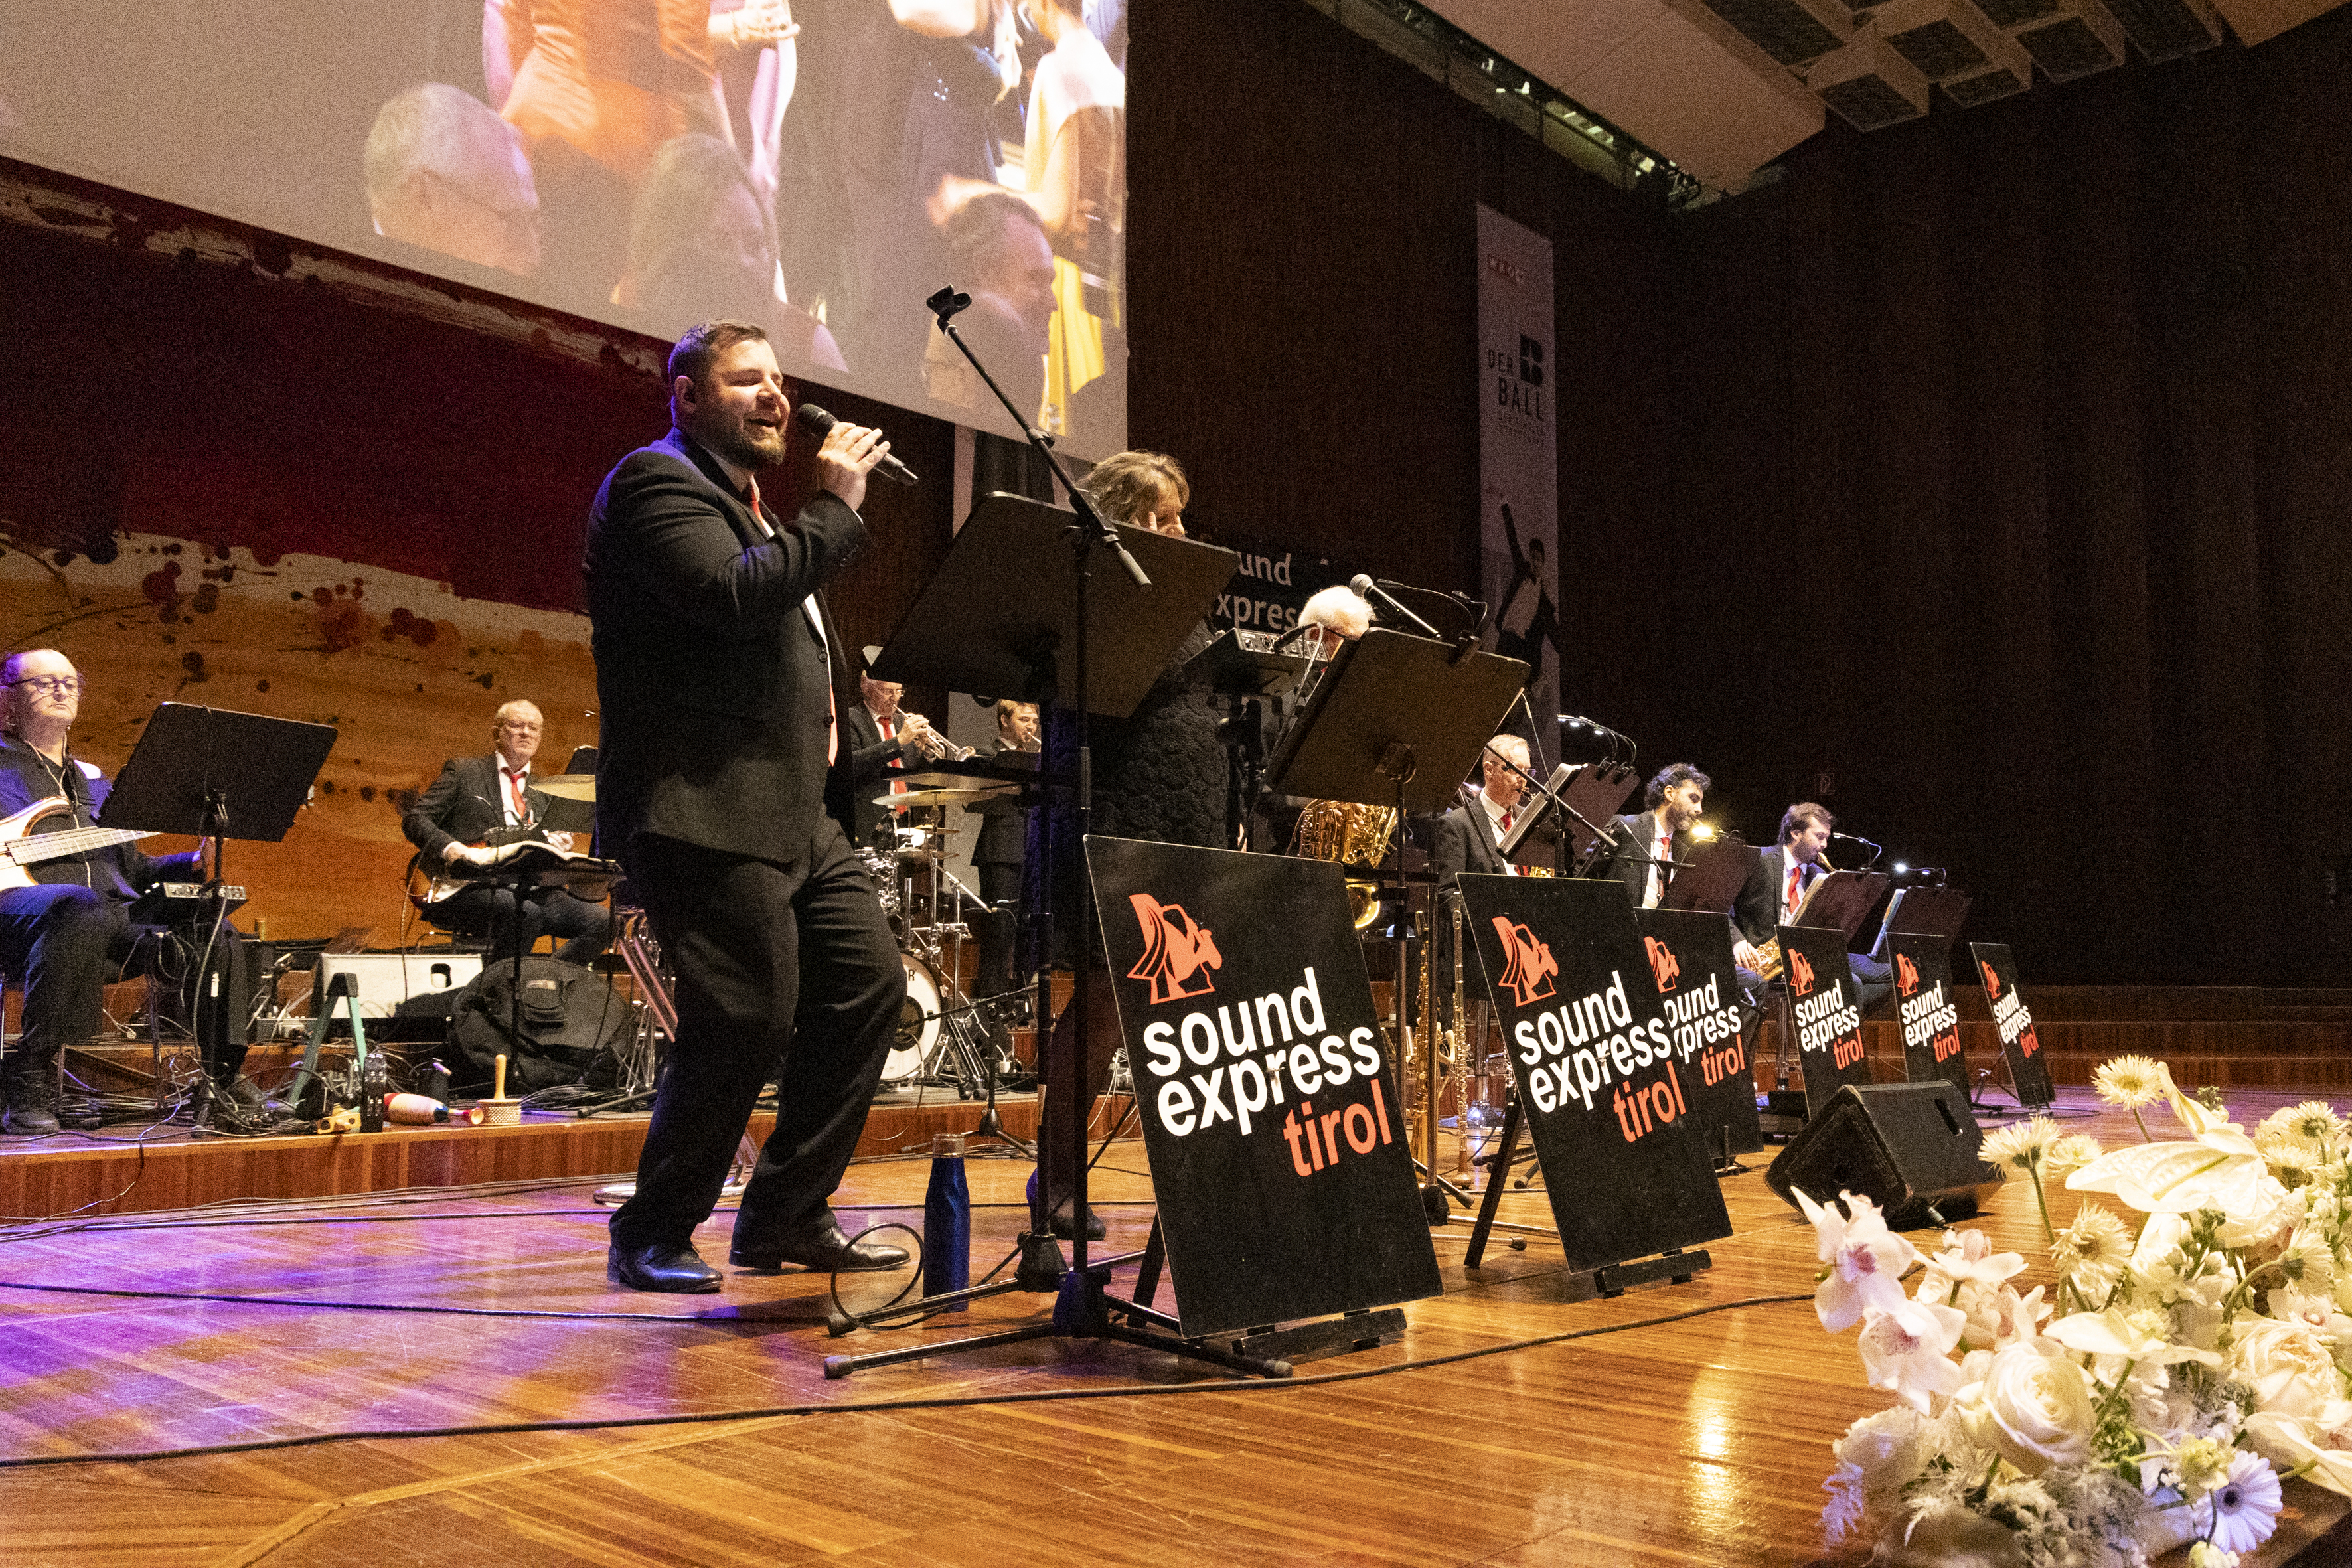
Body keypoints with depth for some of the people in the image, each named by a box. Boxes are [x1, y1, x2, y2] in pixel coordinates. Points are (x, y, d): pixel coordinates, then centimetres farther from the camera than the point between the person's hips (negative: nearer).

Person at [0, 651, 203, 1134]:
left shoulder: (93, 782, 31)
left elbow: (131, 867, 30)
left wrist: (195, 862, 12)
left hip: (112, 907, 6)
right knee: (81, 912, -42)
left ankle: (225, 1077, -2)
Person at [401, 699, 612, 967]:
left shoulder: (543, 795, 22)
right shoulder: (464, 771, 10)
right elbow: (414, 819, 3)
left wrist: (555, 847, -3)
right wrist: (457, 851, -14)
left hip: (525, 889, 5)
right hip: (468, 889, -5)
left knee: (601, 921, -17)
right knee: (526, 912, -37)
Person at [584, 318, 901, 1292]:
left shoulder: (747, 501, 25)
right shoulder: (656, 482, -6)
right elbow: (738, 596, -24)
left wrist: (824, 704, 16)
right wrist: (835, 507, -15)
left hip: (787, 810, 10)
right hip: (701, 810, -10)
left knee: (868, 984, 7)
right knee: (750, 1019, -13)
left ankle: (785, 1216, 17)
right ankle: (651, 1237, 6)